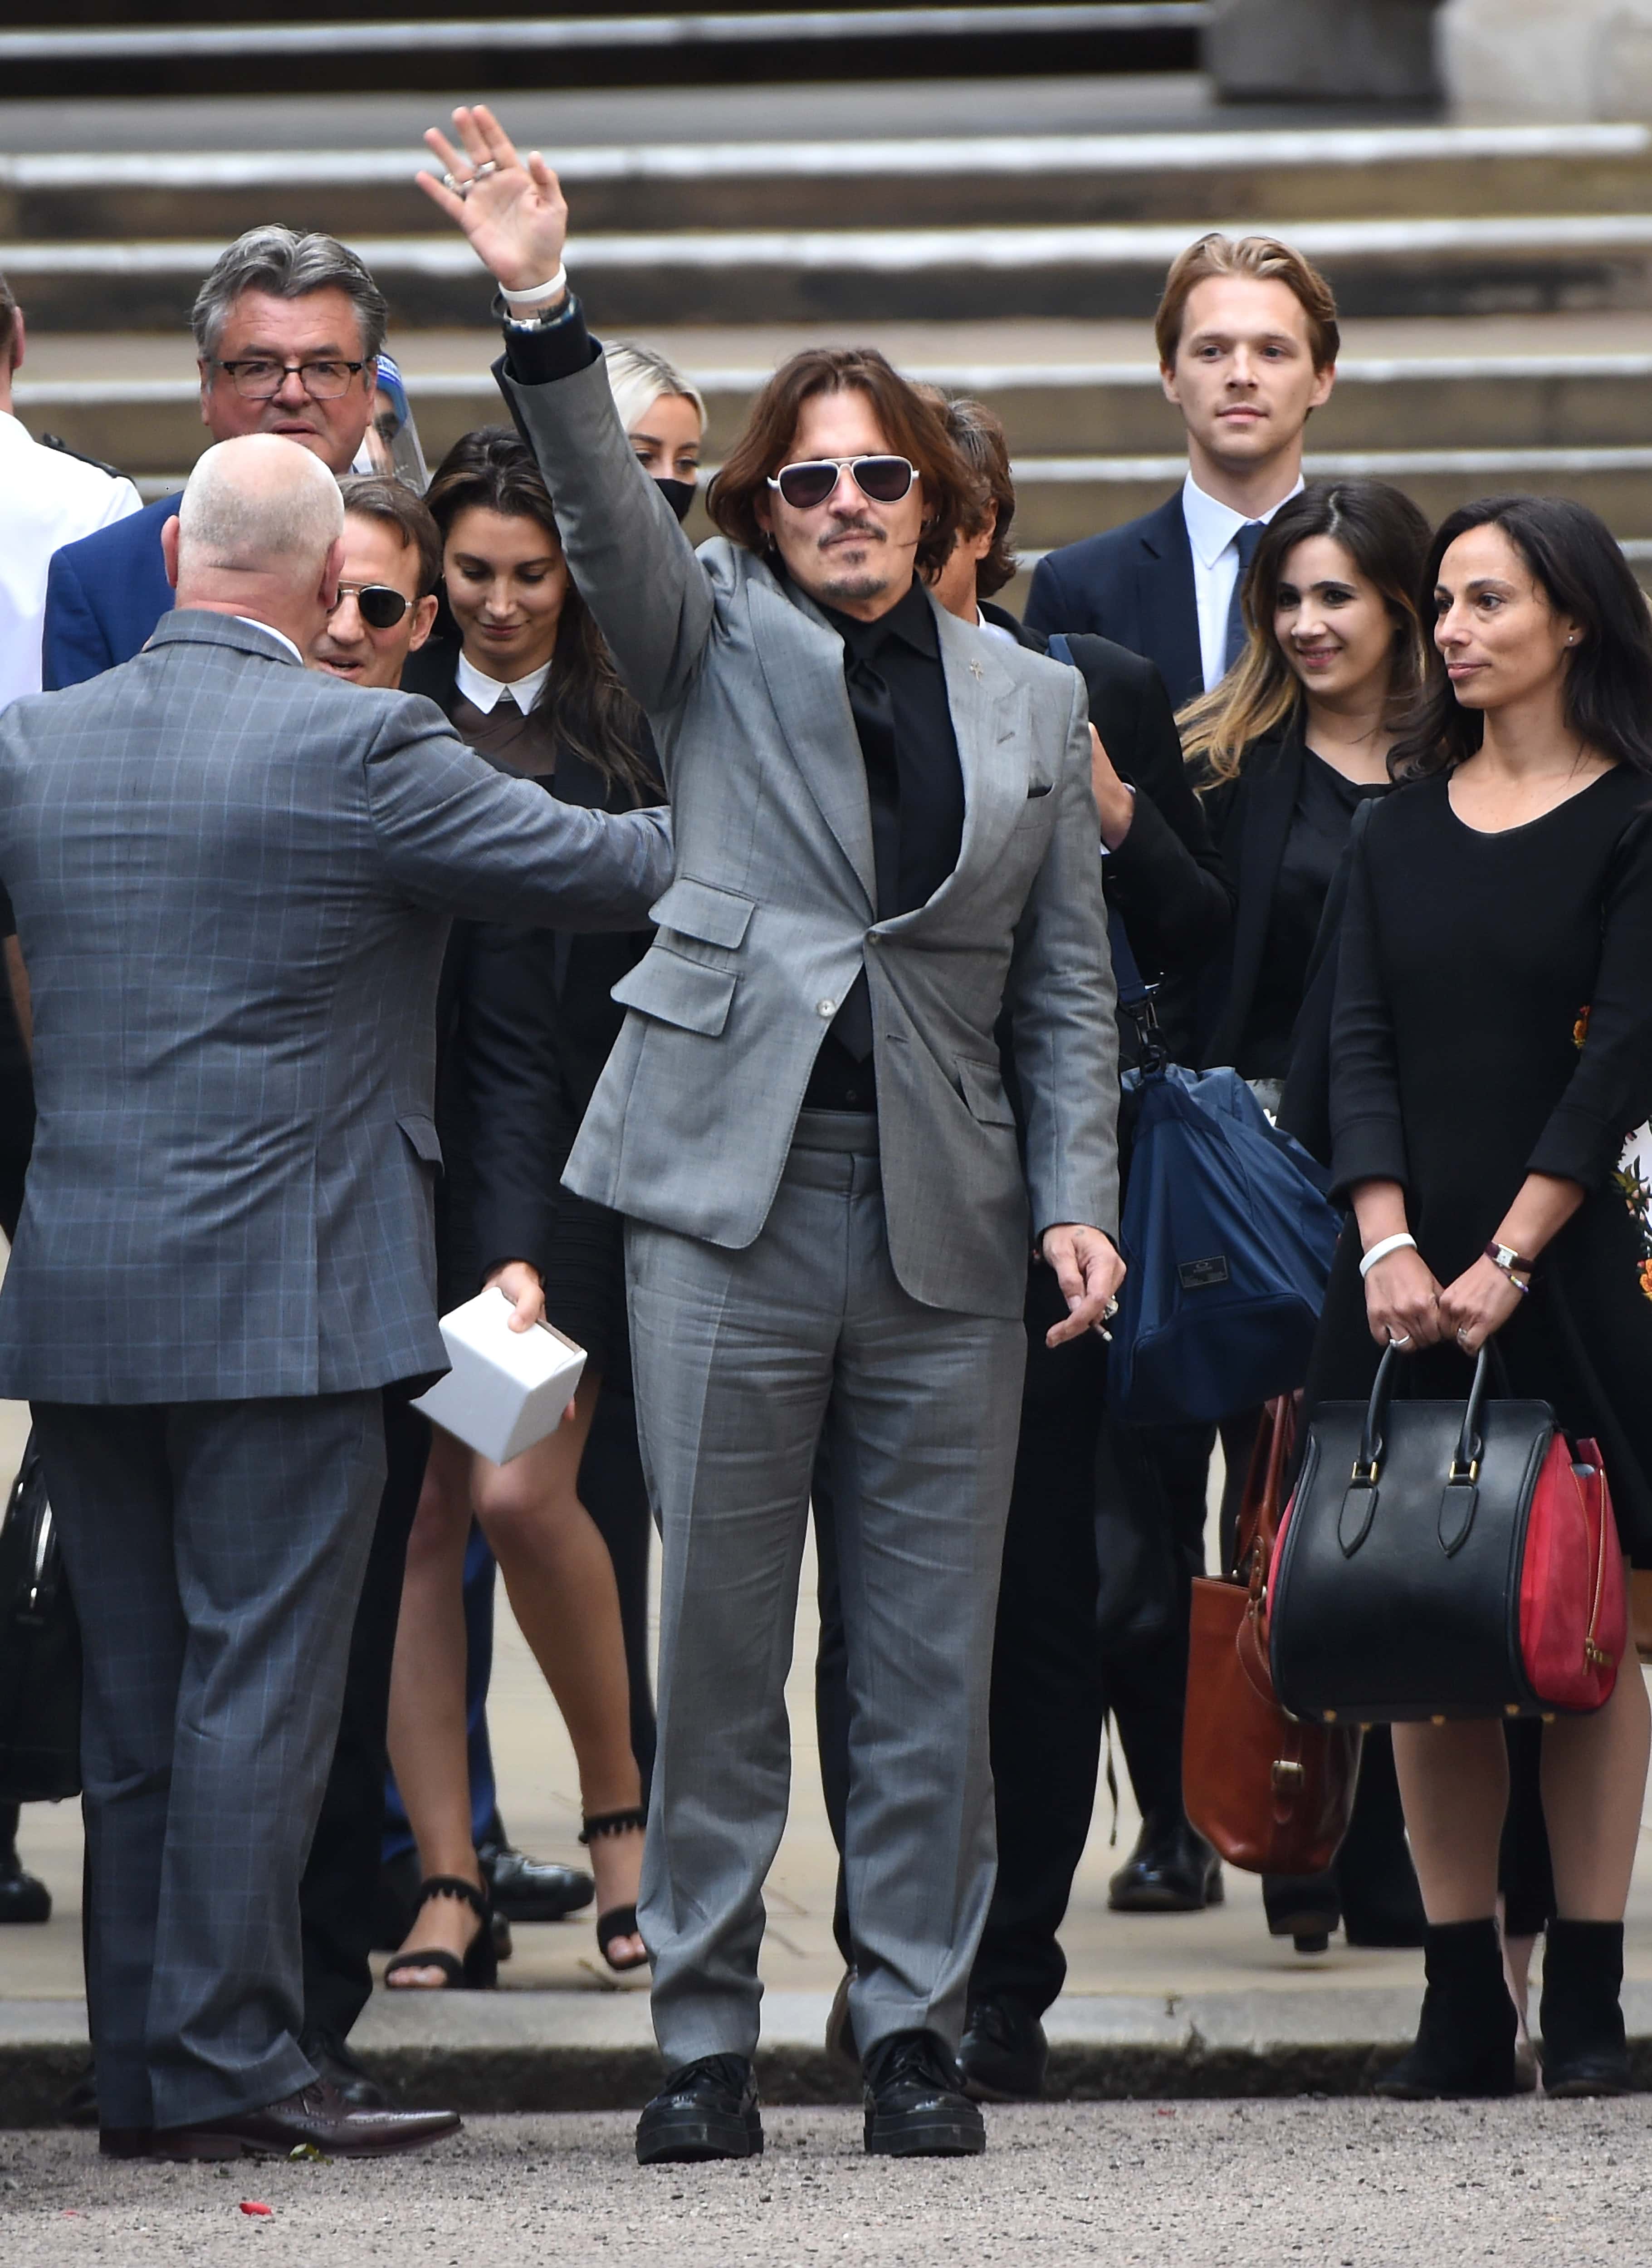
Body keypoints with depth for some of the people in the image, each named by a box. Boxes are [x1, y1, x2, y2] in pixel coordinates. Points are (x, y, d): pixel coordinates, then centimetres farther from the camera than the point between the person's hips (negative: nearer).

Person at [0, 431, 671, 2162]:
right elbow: (596, 869, -4)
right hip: (279, 1289, -6)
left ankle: (144, 2078, 13)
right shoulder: (360, 748, -11)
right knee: (258, 1685, -3)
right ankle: (231, 2068, -3)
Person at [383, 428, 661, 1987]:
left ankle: (618, 1800, 9)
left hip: (562, 1153, -2)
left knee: (520, 1492, -15)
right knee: (413, 1521, 1)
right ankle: (446, 1885, 6)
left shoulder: (633, 735, 6)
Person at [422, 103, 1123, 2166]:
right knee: (715, 1631, 0)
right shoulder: (718, 645, 8)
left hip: (945, 1221, 2)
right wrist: (539, 310, -27)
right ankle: (704, 2038, 8)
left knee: (932, 1651, 3)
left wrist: (1077, 1200, 3)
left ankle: (916, 2032, 12)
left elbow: (1069, 983, 13)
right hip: (730, 1197, -2)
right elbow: (604, 507, -11)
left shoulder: (1031, 703, 14)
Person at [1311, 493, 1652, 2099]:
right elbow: (1361, 1041, 6)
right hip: (1408, 1261, 4)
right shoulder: (1404, 821, 12)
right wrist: (1390, 1243, -8)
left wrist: (1507, 1260, -13)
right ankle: (1461, 2000, 4)